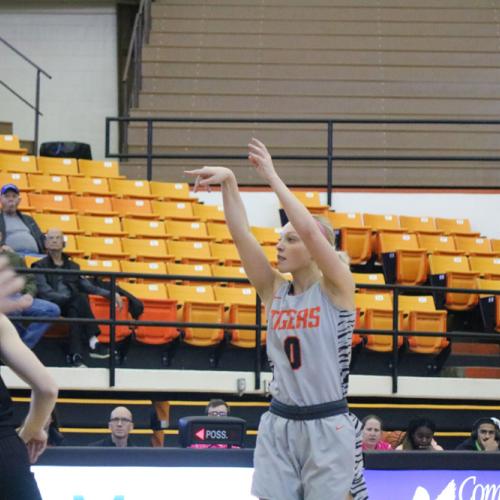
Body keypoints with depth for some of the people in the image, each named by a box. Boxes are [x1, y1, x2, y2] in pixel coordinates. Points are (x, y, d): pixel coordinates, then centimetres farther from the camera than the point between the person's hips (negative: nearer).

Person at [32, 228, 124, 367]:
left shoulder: (72, 266, 26)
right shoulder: (40, 267, 10)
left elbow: (86, 286, 15)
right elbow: (45, 293, -5)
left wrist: (110, 294, -2)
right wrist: (72, 297, -17)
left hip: (72, 305, 4)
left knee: (74, 311, -34)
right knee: (79, 299, -33)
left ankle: (75, 355, -44)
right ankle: (92, 343, -41)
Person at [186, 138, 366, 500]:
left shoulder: (336, 288, -7)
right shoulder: (274, 291, 7)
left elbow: (309, 228, -21)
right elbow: (240, 234, -3)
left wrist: (272, 177, -17)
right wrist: (228, 182, -14)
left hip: (326, 428, -5)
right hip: (278, 426, 5)